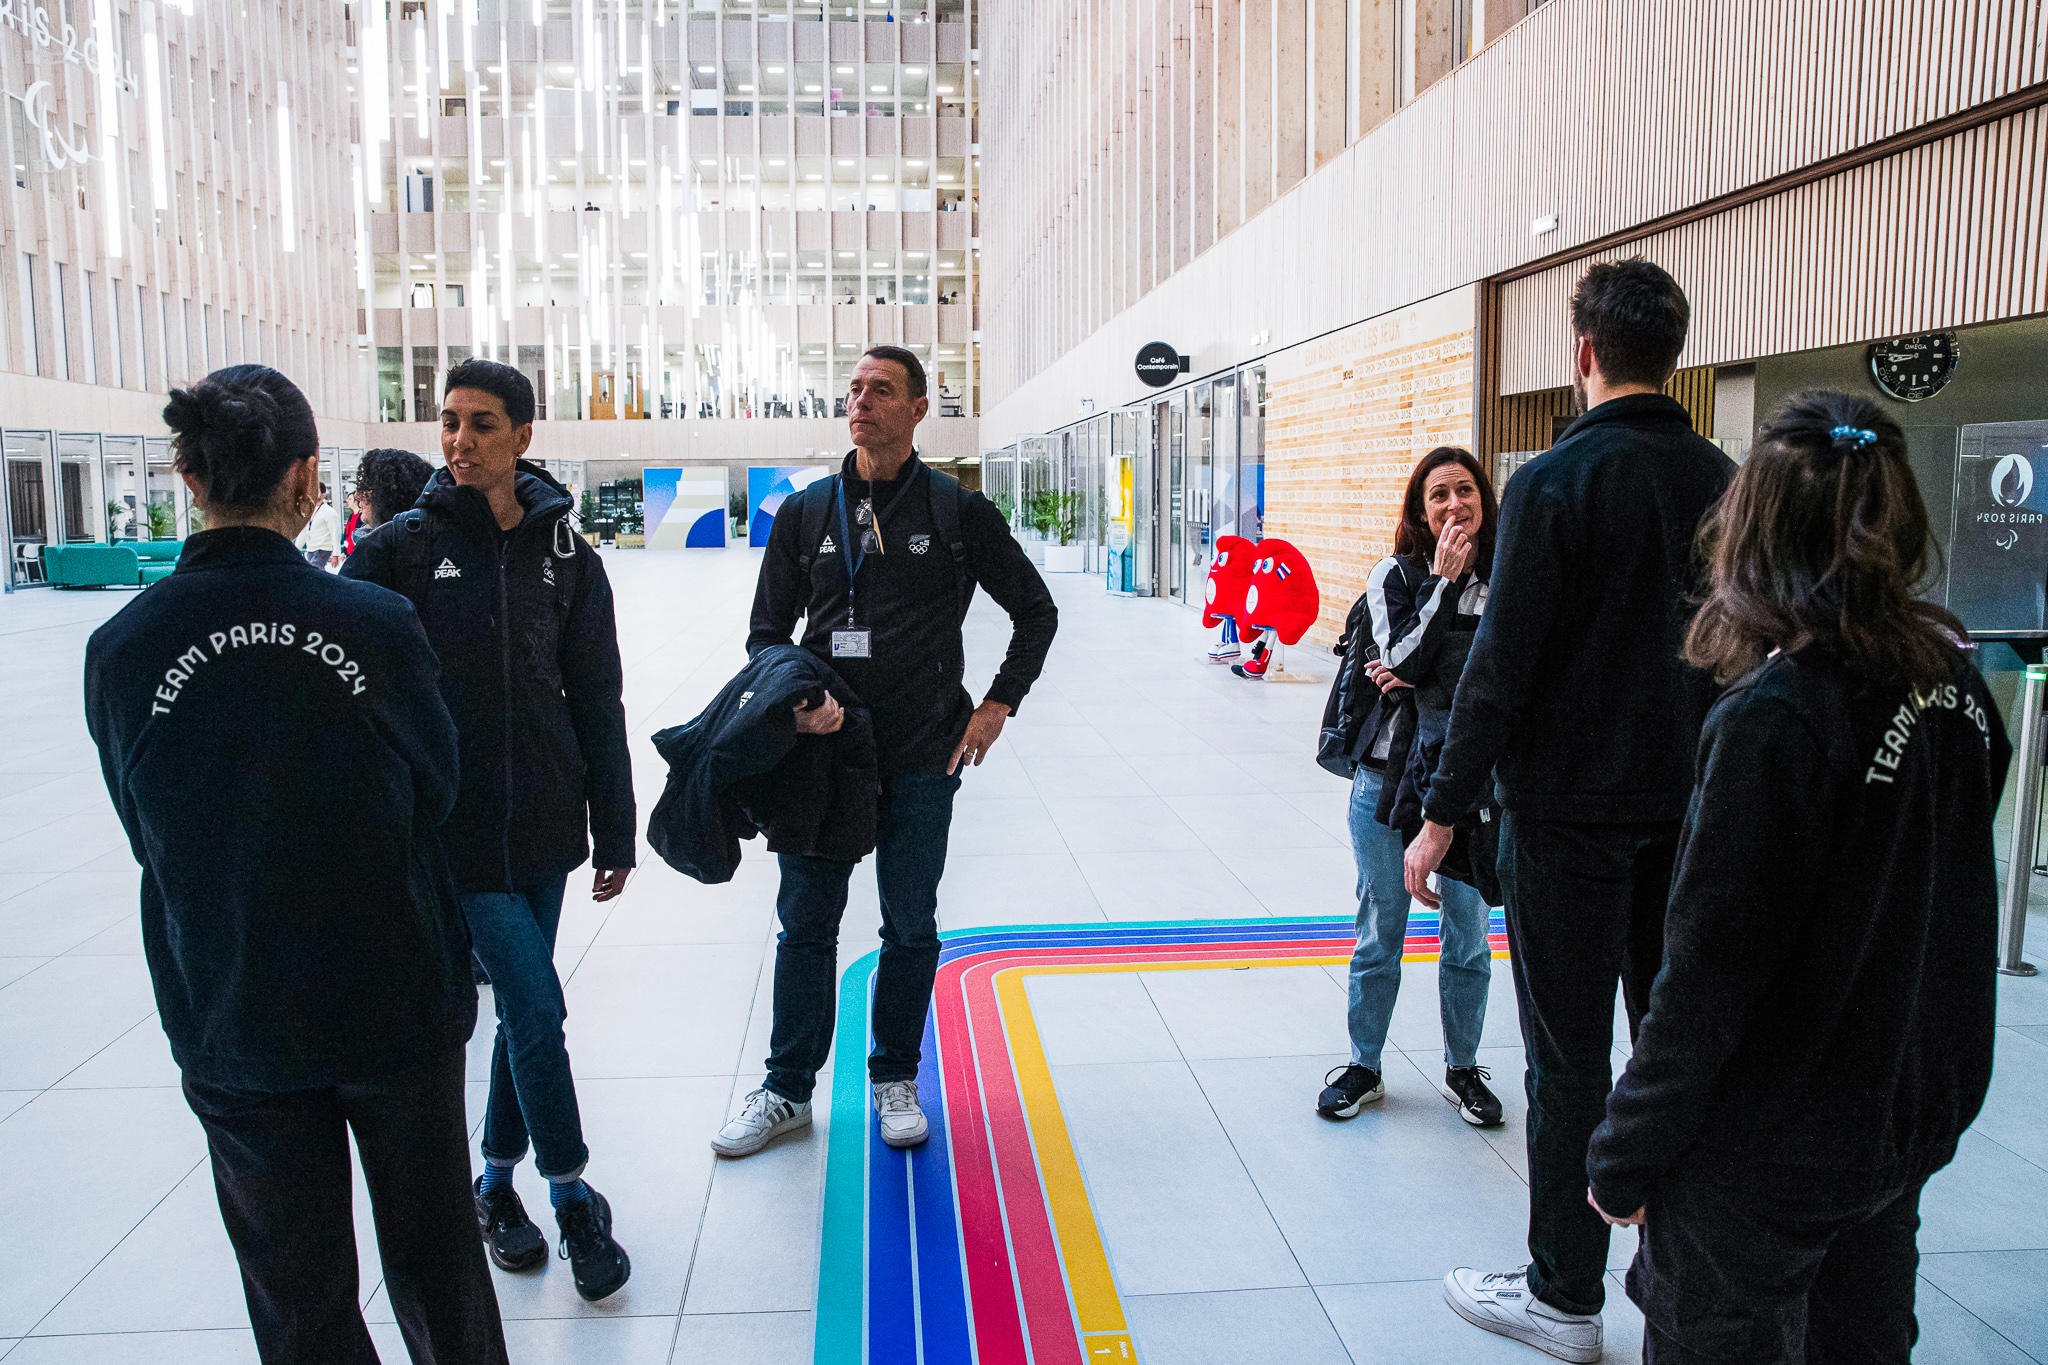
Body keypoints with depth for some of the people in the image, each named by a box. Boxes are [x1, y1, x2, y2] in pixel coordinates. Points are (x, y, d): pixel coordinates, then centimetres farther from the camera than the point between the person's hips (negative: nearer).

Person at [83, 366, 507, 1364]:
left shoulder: (119, 651, -11)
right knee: (431, 1257, 19)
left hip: (232, 1028, 2)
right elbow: (436, 789, -3)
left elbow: (148, 838, 1)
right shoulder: (376, 623, -16)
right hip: (400, 1008, -1)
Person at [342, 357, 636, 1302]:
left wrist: (614, 834, 6)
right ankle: (573, 1199, 13)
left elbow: (598, 702, 5)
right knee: (535, 1009, -6)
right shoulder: (404, 546, -4)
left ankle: (497, 1182, 33)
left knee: (523, 1006, 13)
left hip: (544, 822, 3)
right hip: (453, 826, -3)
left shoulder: (564, 553, 3)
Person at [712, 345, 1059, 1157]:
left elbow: (1036, 611, 10)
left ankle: (895, 1080, 27)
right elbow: (767, 632, 10)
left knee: (911, 927, 8)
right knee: (805, 923, 7)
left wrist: (998, 706, 1)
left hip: (924, 757, -1)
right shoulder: (805, 513, 7)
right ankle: (788, 1090, 22)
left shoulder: (959, 513, 1)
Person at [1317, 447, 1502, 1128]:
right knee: (1381, 928, 9)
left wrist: (1420, 679, -13)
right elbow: (1403, 662, -14)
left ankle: (1463, 1069, 26)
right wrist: (1443, 580, -16)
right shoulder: (1395, 575, -1)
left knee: (1467, 932, 8)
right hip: (1387, 772, 0)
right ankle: (1363, 1065, 24)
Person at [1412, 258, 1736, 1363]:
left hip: (1567, 806, -6)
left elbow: (1502, 663, -15)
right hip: (1687, 806, 6)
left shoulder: (1556, 482, -13)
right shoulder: (1723, 481, 5)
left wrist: (1445, 811, -9)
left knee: (1569, 1058, 3)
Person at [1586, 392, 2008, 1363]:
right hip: (1911, 1121, 8)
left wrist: (1625, 1156, -12)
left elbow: (1710, 968, -21)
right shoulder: (1955, 686, -1)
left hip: (1765, 1154, -7)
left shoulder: (1775, 717, -23)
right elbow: (1940, 913, 10)